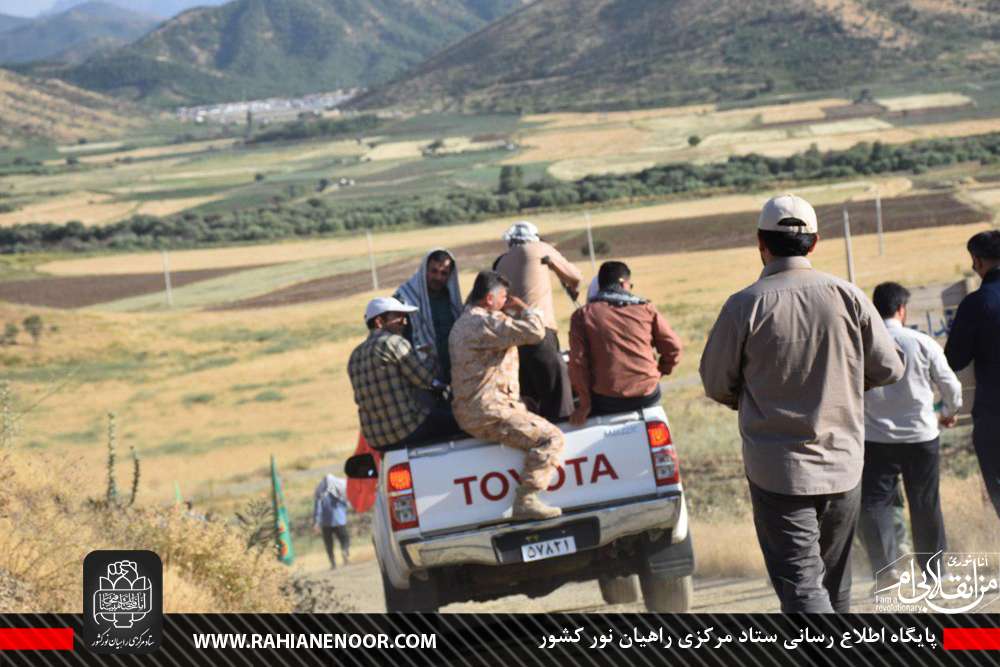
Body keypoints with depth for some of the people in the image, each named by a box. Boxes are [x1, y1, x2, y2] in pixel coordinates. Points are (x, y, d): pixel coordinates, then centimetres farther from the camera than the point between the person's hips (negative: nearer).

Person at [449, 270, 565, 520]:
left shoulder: (464, 322, 20)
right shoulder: (485, 323, -16)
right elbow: (535, 331, -22)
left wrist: (511, 312, 25)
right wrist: (524, 308, -4)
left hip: (469, 411, 11)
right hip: (488, 413, -11)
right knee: (550, 438, -18)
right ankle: (526, 501, -24)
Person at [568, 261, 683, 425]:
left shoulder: (583, 315, 3)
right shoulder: (646, 309, 7)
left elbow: (577, 361, -4)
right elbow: (673, 346, 7)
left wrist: (585, 404, 0)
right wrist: (660, 372, 24)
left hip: (606, 400, -2)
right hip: (647, 396, 2)